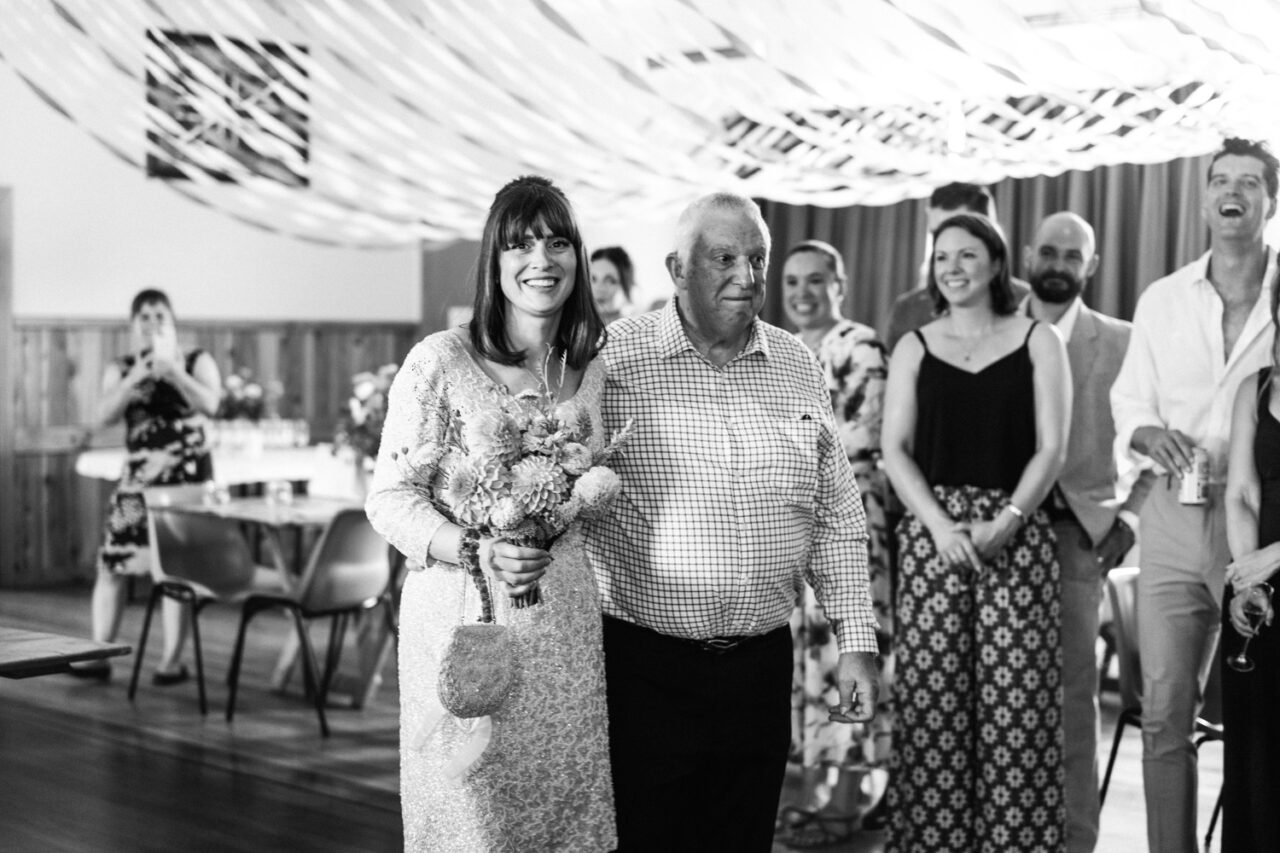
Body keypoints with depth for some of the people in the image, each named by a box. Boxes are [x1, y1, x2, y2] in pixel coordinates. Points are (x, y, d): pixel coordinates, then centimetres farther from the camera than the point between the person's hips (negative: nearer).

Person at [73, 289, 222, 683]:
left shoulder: (197, 361, 3)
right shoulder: (120, 369, 10)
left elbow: (210, 405, -14)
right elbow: (105, 416, -5)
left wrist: (171, 370, -23)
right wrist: (136, 377, -18)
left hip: (187, 476, -3)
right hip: (137, 477, 3)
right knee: (111, 562, -1)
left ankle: (173, 660, 3)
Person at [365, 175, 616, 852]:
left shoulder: (594, 372, 9)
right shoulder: (440, 362, -7)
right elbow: (388, 498, -9)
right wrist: (477, 552, -21)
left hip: (569, 634, 4)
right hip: (464, 624, -4)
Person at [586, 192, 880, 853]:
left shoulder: (796, 367, 8)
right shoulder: (613, 358, -6)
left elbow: (837, 519, 13)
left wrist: (856, 641, 8)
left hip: (761, 668, 4)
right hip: (643, 667, -4)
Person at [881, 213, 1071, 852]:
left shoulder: (1037, 342, 8)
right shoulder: (914, 348, 12)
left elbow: (1051, 448, 1)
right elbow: (895, 449, 4)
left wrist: (1005, 522, -13)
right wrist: (942, 525, -11)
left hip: (1016, 530, -1)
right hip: (931, 531, 1)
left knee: (1015, 697, -5)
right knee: (931, 695, -2)